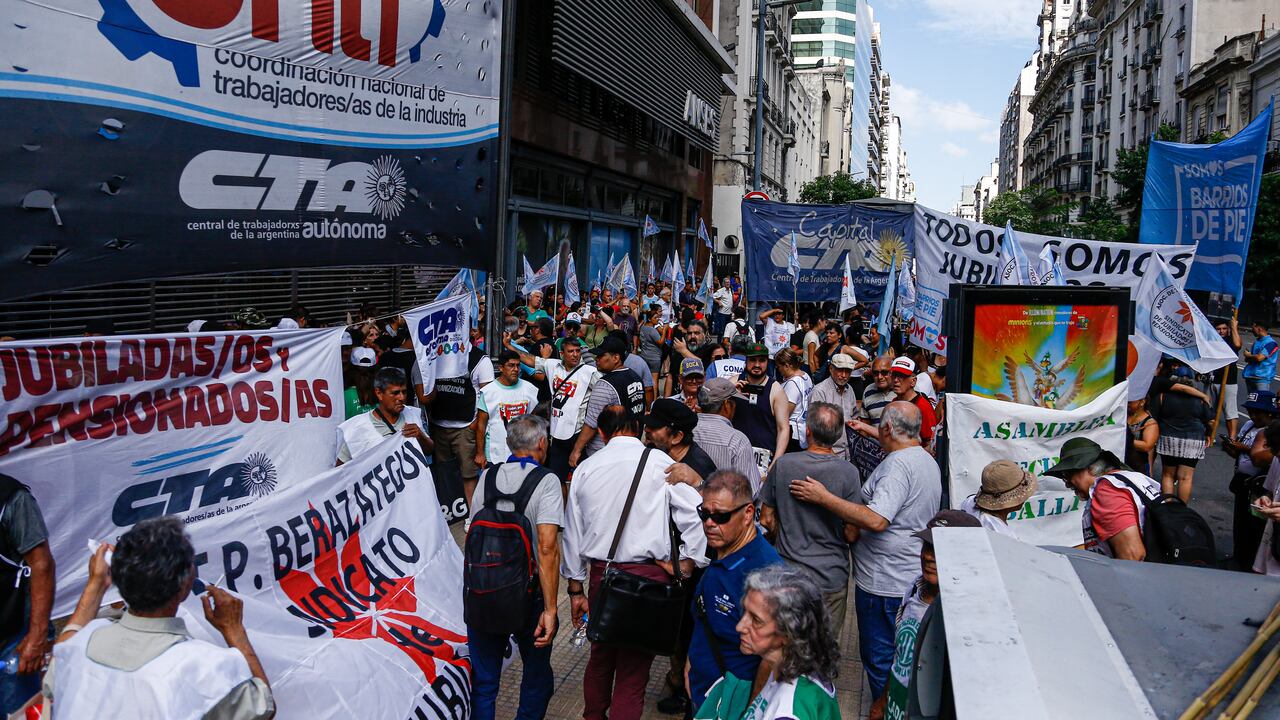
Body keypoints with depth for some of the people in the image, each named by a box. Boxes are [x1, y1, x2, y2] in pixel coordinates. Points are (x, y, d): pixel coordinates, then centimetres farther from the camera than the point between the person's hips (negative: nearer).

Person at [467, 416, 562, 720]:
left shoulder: (487, 477, 1)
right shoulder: (546, 481, -12)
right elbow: (547, 547, -22)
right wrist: (550, 609, -20)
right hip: (529, 593, -3)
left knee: (483, 680, 17)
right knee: (537, 676, 19)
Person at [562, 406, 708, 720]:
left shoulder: (585, 468, 6)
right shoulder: (659, 462, -5)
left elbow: (573, 533, 12)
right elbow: (696, 514, -12)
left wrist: (576, 588, 20)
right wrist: (688, 564, -2)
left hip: (600, 574, 4)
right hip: (649, 574, -4)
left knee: (600, 656, 24)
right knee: (633, 669, 7)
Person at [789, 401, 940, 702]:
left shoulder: (897, 465, -23)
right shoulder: (928, 461, 9)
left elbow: (875, 520, -32)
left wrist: (823, 497, -28)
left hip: (885, 584, -10)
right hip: (913, 578, 10)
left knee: (879, 659, 4)